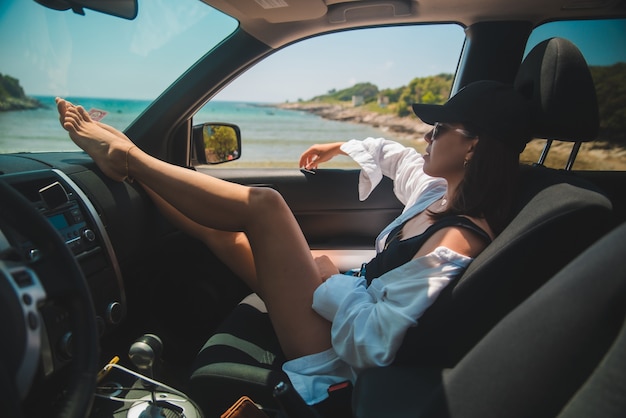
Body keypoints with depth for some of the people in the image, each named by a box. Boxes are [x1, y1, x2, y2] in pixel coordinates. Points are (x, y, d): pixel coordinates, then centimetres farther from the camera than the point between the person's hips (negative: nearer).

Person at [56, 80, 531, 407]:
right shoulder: (439, 194, 1)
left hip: (331, 361, -8)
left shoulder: (455, 243, -25)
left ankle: (128, 157, 1)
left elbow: (375, 343, -31)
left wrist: (332, 283, -17)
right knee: (224, 229, 5)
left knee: (264, 205, -18)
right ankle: (124, 155, 20)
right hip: (344, 308, 9)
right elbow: (390, 153, 23)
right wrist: (338, 147, 26)